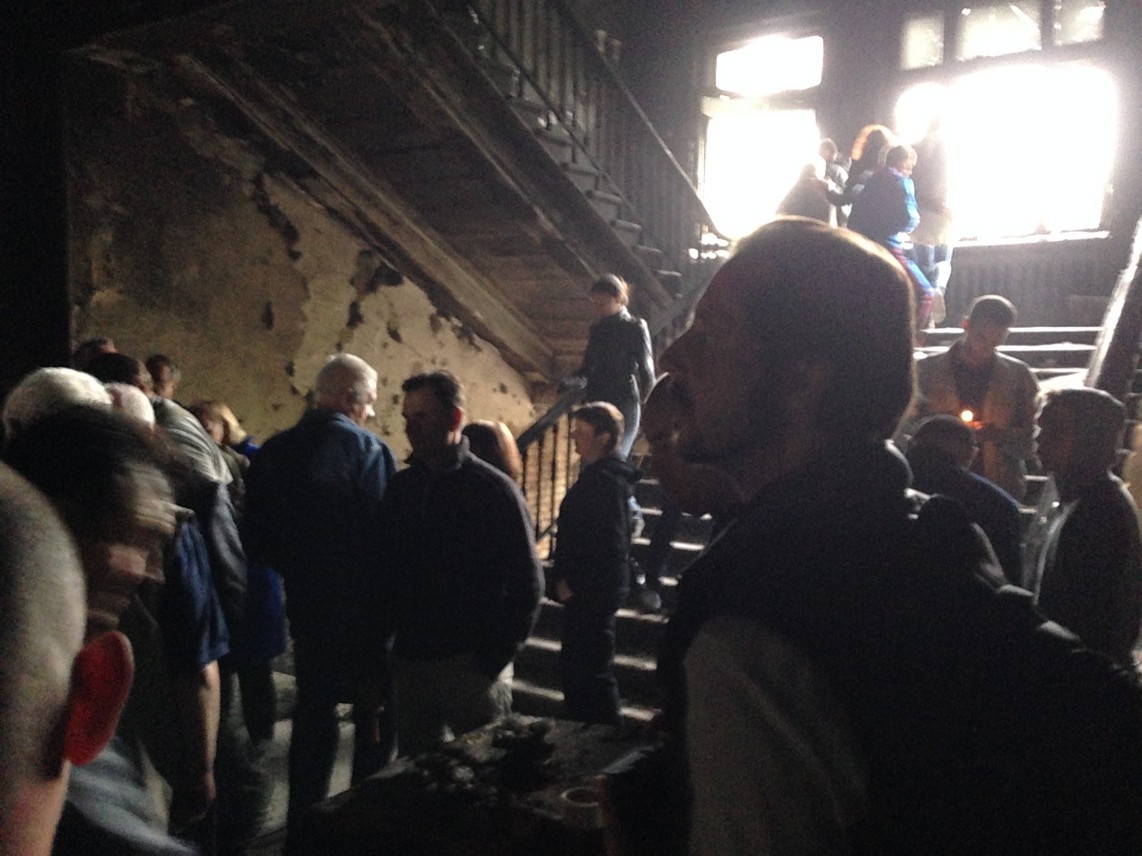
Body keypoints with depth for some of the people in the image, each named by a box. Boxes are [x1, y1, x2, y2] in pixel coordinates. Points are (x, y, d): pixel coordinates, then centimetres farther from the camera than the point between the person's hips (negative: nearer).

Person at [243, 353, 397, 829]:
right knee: (375, 715, 11)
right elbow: (384, 538, -19)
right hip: (360, 607, -5)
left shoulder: (275, 451, 0)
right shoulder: (367, 450, -17)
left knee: (314, 708, 19)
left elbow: (257, 538, 6)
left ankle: (305, 816, 27)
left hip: (305, 606, 5)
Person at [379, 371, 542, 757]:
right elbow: (385, 573, 12)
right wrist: (378, 644, 4)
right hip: (410, 661, 5)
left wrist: (496, 657, -13)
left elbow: (527, 583, -9)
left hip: (473, 666, -5)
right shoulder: (401, 488, 7)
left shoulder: (494, 490, -9)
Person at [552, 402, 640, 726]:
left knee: (589, 670, -2)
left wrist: (572, 583, -16)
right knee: (575, 666, 19)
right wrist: (568, 579, 14)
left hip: (591, 590, -11)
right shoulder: (598, 475, 12)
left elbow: (609, 544, -25)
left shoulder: (604, 480, -19)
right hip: (592, 590, 11)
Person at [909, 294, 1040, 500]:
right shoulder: (928, 370, 6)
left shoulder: (1018, 374, 9)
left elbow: (1035, 437, 9)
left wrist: (999, 435, -10)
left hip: (1000, 489, 1)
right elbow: (908, 429, 6)